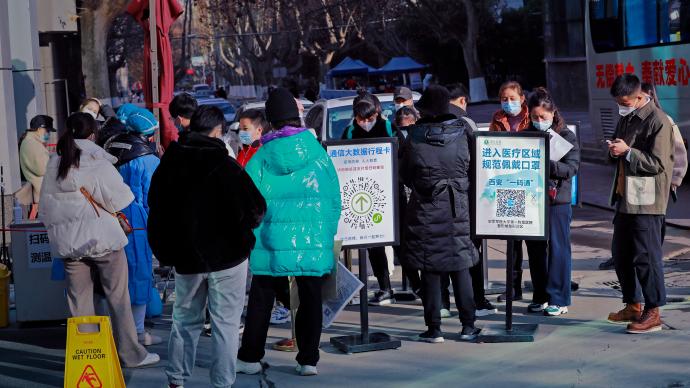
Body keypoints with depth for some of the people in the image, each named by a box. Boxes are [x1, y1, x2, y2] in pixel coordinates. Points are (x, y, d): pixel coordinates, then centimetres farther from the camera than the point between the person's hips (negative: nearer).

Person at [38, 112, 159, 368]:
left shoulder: (54, 165, 2)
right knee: (118, 297, 5)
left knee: (78, 299, 10)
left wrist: (57, 229, 15)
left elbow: (46, 208, 5)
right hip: (104, 239, -4)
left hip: (69, 242, 4)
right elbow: (120, 198, -6)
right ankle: (131, 354, 10)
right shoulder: (98, 162, -9)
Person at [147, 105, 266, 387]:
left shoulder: (168, 164, 2)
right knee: (226, 322, 3)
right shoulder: (224, 165, -16)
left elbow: (156, 210, 11)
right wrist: (242, 229, 5)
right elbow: (255, 208, -17)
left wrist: (165, 253, 18)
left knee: (185, 318, 18)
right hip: (227, 257, -5)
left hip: (185, 257, 5)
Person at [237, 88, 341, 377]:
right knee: (310, 298, 7)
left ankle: (250, 358, 15)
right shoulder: (316, 150, 0)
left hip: (271, 238, 0)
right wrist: (328, 231, 11)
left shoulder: (263, 155, -3)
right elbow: (333, 196, 3)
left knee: (261, 298, 10)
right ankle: (308, 360, 9)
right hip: (313, 240, 0)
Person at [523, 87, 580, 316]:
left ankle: (558, 299, 5)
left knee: (558, 248, -1)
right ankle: (540, 296, 19)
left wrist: (546, 164, -23)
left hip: (557, 200, -4)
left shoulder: (566, 136, -1)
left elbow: (572, 167, -10)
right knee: (535, 249, 9)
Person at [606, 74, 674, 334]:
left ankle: (653, 313, 4)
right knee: (620, 254, 13)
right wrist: (614, 151, 1)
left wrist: (627, 151, -22)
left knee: (646, 256, -5)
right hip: (624, 198, 9)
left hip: (647, 201, -9)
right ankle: (632, 306, 26)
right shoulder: (626, 118, 14)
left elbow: (658, 163, -17)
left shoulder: (658, 121, -13)